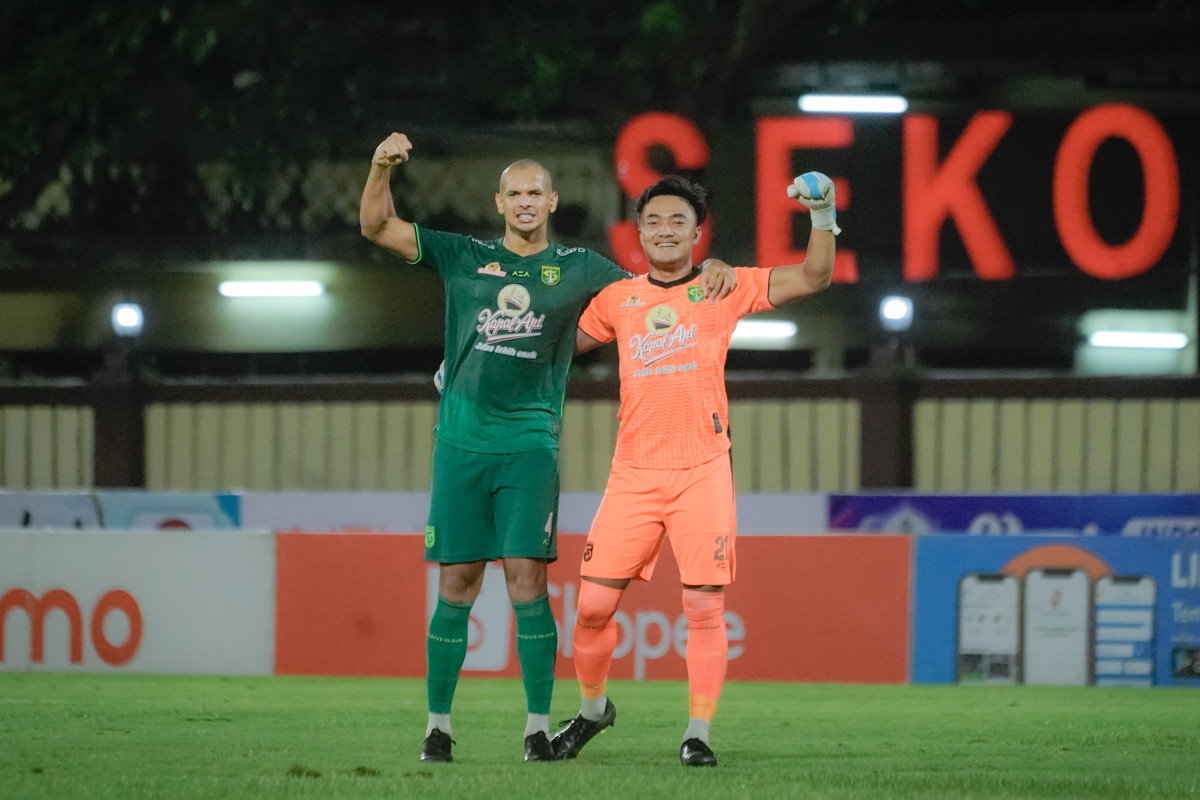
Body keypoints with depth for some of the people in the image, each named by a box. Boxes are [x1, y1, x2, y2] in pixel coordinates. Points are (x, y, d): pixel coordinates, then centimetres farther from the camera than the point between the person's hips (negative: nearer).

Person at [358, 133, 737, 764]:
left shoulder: (576, 268, 9)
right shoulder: (464, 258, 10)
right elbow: (377, 227, 9)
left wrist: (709, 276, -8)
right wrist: (383, 167, -7)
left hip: (530, 445, -1)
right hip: (461, 443, 1)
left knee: (527, 580, -9)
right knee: (455, 586, 2)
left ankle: (539, 726, -4)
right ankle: (437, 723, 9)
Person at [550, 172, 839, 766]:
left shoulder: (723, 289, 6)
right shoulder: (618, 299, 11)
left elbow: (812, 277, 4)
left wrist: (822, 216, -9)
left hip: (702, 472, -2)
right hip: (632, 474, 2)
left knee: (705, 607, -7)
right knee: (594, 604, -1)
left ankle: (698, 733, 2)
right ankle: (592, 707, 23)